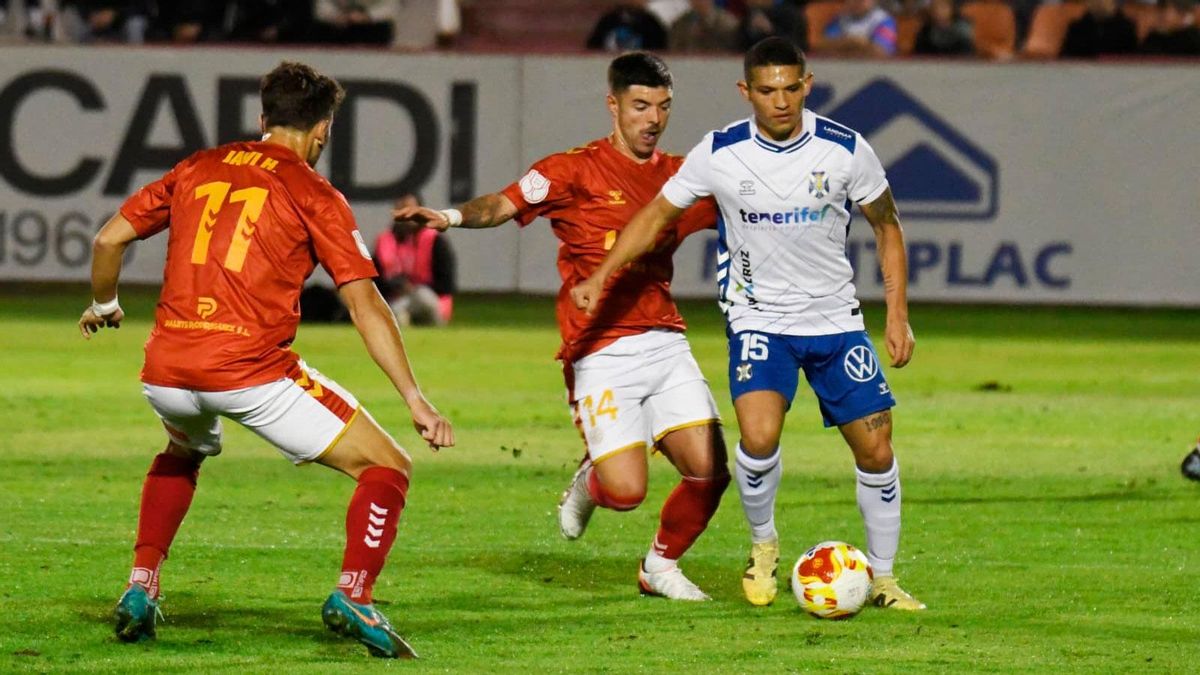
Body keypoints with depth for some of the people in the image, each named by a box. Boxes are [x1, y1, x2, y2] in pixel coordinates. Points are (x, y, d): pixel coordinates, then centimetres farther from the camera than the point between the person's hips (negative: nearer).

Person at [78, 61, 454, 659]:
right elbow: (365, 306, -3)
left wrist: (103, 305, 38)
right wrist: (415, 399, -3)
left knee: (184, 453, 39)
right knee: (386, 468, 4)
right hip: (252, 372, -5)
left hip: (165, 373, 5)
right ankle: (353, 596, -15)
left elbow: (108, 239, 18)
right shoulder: (314, 195, 3)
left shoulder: (197, 169, 16)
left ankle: (140, 590, 27)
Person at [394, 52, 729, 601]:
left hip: (665, 344, 5)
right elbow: (504, 205, -13)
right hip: (602, 352, -5)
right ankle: (591, 481, 23)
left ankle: (661, 566, 21)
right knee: (627, 490, -16)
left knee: (709, 470, -7)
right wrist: (451, 216, -32)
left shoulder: (680, 176, 13)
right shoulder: (576, 171, -3)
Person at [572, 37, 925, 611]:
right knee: (759, 435, -25)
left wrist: (897, 315, -1)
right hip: (759, 319, -2)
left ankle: (882, 579, 20)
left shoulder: (845, 150, -9)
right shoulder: (719, 154, -12)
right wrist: (600, 277, -11)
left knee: (876, 450, 0)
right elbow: (657, 215, 0)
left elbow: (886, 226, 4)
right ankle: (763, 543, 4)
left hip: (835, 319, 2)